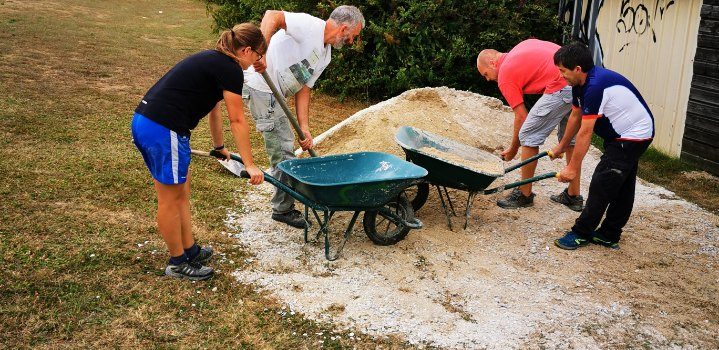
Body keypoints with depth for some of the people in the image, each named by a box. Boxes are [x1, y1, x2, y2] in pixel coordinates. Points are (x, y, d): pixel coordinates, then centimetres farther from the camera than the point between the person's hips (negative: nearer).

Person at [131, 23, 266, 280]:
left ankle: (190, 251, 32)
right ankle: (177, 264, 21)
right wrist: (249, 165, 0)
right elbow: (237, 121, -6)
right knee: (170, 200, 5)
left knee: (181, 193, 19)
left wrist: (219, 147, 45)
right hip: (163, 131, -10)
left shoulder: (212, 60, 21)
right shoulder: (230, 69, -7)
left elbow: (213, 109, 34)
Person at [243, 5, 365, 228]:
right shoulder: (310, 26, -15)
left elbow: (303, 89, 10)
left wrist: (304, 128, 1)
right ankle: (283, 209, 10)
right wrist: (261, 54, -40)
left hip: (274, 93, 10)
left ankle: (284, 203, 34)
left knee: (285, 145, 20)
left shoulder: (325, 55, 12)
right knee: (283, 150, -4)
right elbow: (272, 16, -28)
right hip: (261, 87, -10)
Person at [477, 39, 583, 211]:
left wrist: (512, 150, 16)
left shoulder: (505, 77, 3)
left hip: (562, 87, -9)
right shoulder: (522, 46, 26)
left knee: (528, 135, 3)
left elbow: (521, 117, 4)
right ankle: (573, 196, 27)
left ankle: (525, 194, 13)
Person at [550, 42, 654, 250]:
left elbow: (585, 133, -26)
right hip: (622, 134, 10)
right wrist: (562, 146, 26)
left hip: (634, 136, -10)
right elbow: (576, 116, 16)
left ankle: (581, 234, 1)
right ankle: (609, 235, 22)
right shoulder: (581, 83, 1)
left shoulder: (595, 86, -29)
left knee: (601, 186, -8)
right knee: (621, 189, 14)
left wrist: (573, 168, -20)